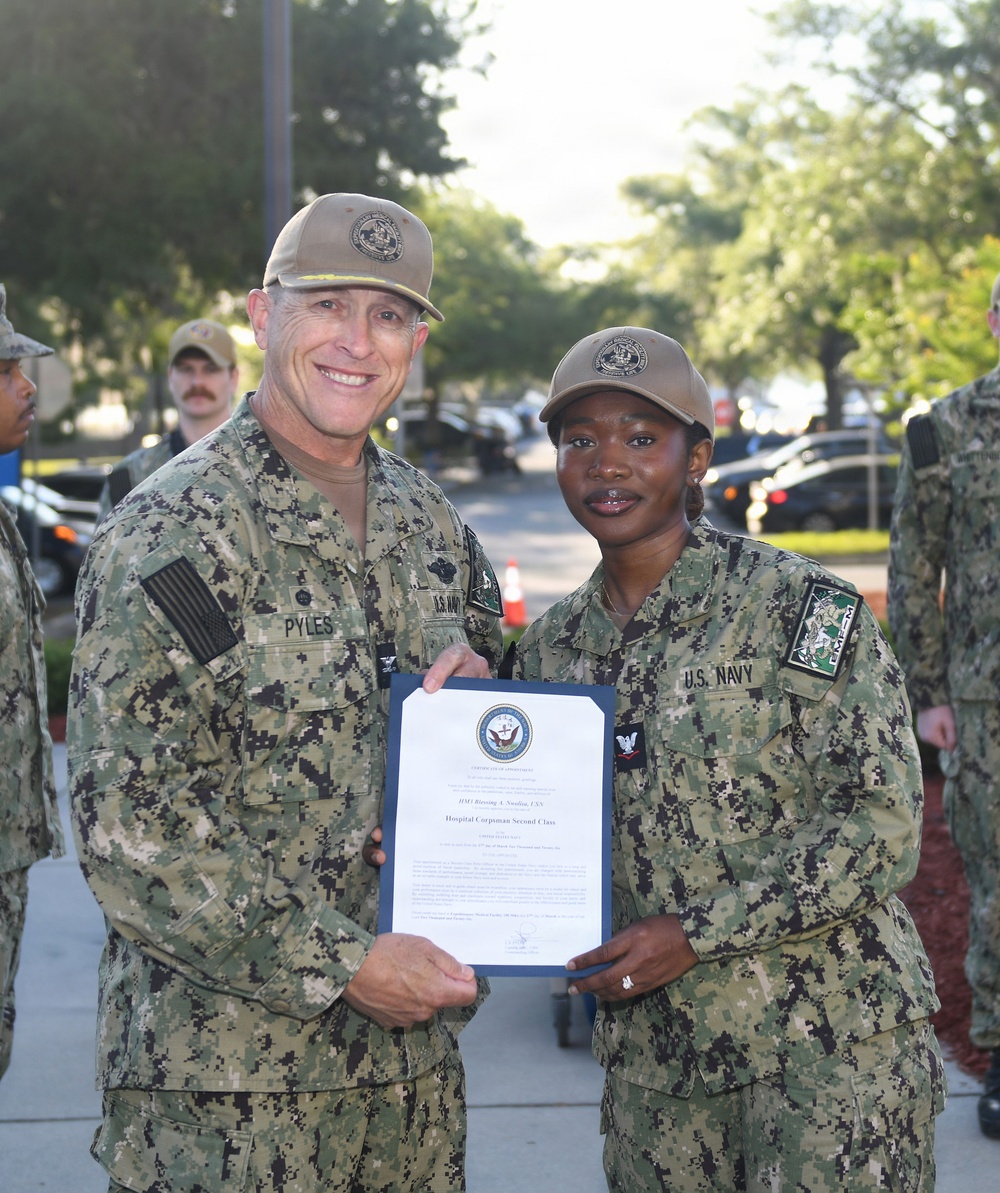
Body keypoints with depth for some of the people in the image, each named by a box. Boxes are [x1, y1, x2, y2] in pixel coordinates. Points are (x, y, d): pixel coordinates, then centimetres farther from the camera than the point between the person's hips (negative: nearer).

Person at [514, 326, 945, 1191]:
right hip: (651, 1051, 5)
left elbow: (883, 822, -13)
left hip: (827, 1047, -5)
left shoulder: (801, 606, -9)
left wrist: (697, 934, -17)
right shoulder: (550, 647, 8)